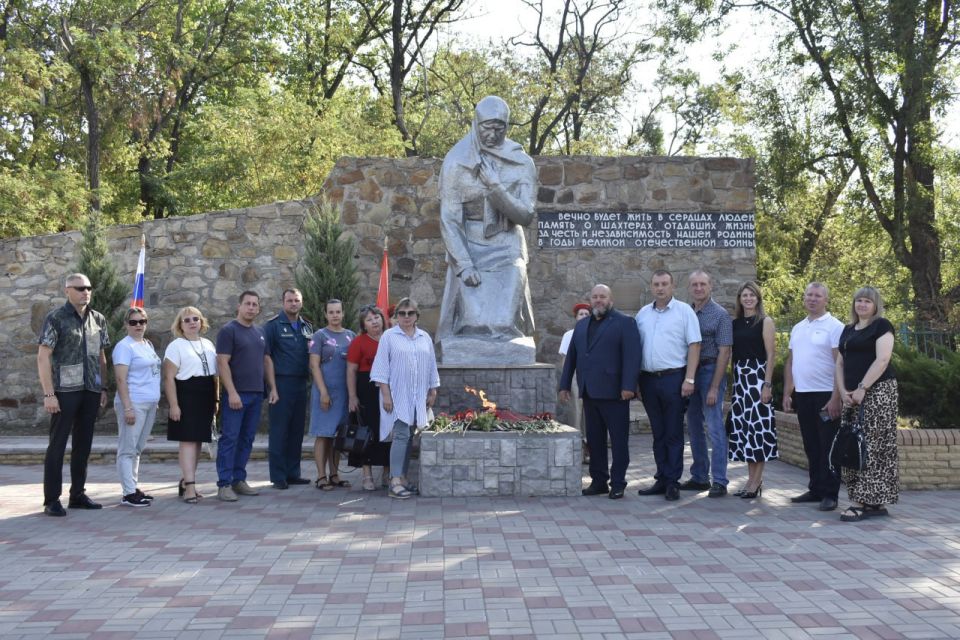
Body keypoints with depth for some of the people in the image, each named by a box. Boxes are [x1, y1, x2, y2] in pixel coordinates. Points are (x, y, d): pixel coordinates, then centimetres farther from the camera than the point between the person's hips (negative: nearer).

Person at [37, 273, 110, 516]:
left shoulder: (98, 320, 11)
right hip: (65, 391, -5)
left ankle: (78, 494, 20)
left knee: (83, 444, 11)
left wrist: (103, 388, 10)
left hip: (91, 391, 5)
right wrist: (48, 394, -14)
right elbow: (43, 357, -8)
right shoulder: (56, 318, -5)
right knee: (57, 444, 0)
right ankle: (52, 500, 5)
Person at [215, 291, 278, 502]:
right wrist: (232, 392, -19)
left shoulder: (260, 333, 15)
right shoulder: (228, 330, -6)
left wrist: (272, 388, 12)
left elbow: (267, 361, 20)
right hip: (236, 395, -7)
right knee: (229, 438, -5)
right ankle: (224, 484, -2)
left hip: (256, 394, 7)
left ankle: (239, 480, 17)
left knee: (246, 439, 10)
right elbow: (222, 363, -12)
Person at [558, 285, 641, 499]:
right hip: (589, 392, 6)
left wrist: (628, 386, -18)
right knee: (594, 439, 9)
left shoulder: (624, 323, -1)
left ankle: (618, 484, 6)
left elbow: (632, 355, -10)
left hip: (613, 392, -6)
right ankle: (598, 481, 16)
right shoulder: (581, 326, 18)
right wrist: (565, 385, 15)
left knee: (618, 440, 0)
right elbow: (571, 357, 21)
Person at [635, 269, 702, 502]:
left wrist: (689, 379, -13)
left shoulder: (684, 311, -2)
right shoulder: (643, 314, 12)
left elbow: (694, 346, -6)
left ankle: (672, 482, 6)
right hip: (648, 379, 5)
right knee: (658, 433, 11)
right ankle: (661, 479, 18)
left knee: (673, 433, 0)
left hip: (673, 378, -4)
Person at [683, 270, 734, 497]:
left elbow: (724, 353, -10)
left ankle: (719, 482, -1)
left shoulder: (720, 315, -6)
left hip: (710, 371, -6)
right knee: (694, 428, 11)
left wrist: (714, 387, -15)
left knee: (715, 429, -6)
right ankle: (699, 477, 21)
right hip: (689, 373, 6)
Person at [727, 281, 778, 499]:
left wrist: (767, 384, -14)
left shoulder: (765, 322, -1)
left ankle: (757, 481, 1)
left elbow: (771, 355, -6)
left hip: (758, 376, -5)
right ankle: (751, 479, 14)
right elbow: (731, 353, 12)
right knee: (742, 425, 6)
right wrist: (730, 382, 6)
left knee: (758, 424, -5)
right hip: (739, 377, 5)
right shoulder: (735, 323, 12)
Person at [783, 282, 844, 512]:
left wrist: (836, 398, -17)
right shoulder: (797, 328, 15)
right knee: (811, 446, 12)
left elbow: (841, 364, -11)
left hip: (825, 395, -6)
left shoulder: (834, 327, -6)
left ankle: (829, 494, 5)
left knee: (828, 446, -1)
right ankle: (815, 490, 21)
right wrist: (787, 393, 12)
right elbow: (790, 362, 18)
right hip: (802, 395, 6)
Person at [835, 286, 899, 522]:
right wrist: (843, 391, 2)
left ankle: (862, 502, -8)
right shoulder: (848, 330, 19)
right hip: (852, 396, 7)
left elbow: (882, 359, -13)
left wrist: (862, 388, -16)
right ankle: (875, 503, 8)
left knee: (872, 446, -8)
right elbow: (840, 363, 17)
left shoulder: (881, 326, -2)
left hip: (877, 392, -7)